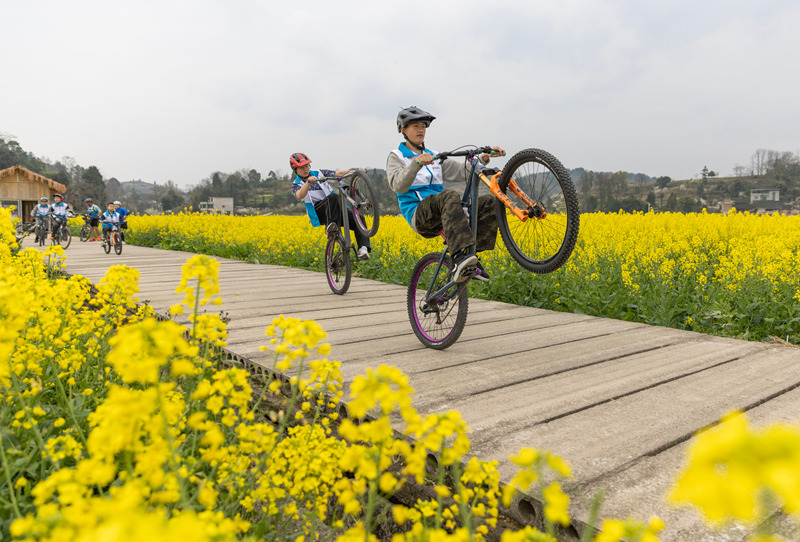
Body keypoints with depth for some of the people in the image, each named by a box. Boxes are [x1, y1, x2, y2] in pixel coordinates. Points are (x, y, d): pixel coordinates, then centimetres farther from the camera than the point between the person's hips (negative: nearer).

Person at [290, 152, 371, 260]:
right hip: (319, 211, -4)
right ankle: (331, 227, -43)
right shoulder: (296, 184, 8)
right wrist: (308, 182, -35)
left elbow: (339, 173, 5)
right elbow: (300, 196, -17)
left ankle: (363, 248, -31)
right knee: (333, 197, -34)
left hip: (336, 210, 4)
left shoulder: (319, 173, 16)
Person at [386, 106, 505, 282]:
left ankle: (472, 256, -18)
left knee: (489, 201, -12)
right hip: (419, 215, -6)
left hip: (441, 214, 6)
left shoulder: (432, 156, 26)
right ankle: (460, 257, -52)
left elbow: (463, 171, 16)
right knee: (450, 196, -37)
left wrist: (484, 157, 0)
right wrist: (416, 163, -29)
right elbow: (398, 186, -13)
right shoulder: (396, 157, 8)